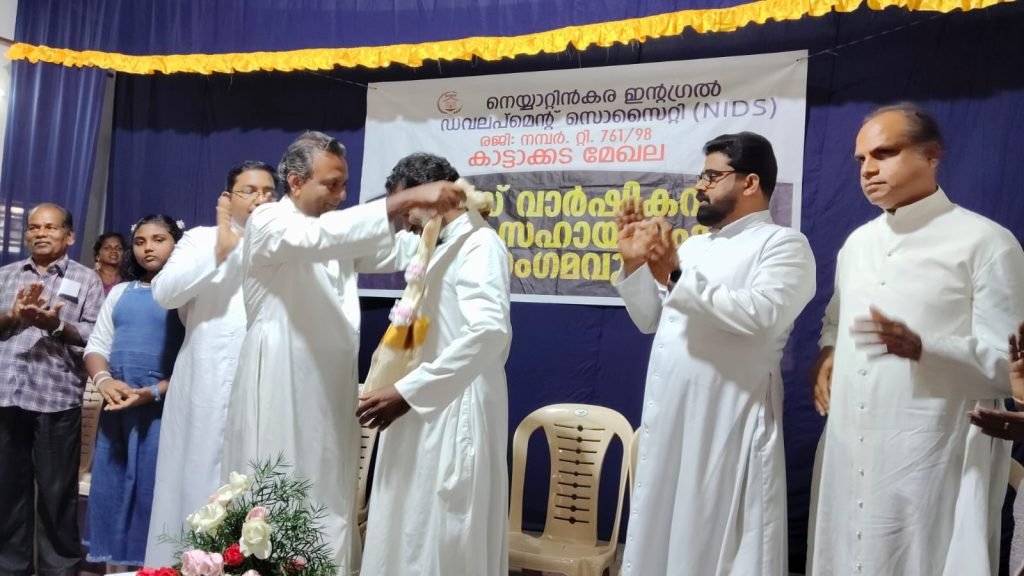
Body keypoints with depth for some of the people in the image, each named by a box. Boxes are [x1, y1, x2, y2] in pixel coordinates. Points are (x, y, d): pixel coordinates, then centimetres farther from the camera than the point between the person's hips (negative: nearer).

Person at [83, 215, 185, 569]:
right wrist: (103, 379, -7)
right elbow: (97, 346, 15)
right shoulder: (120, 292, 17)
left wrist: (155, 392, -18)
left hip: (164, 407, -5)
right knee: (111, 491, 7)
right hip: (117, 408, 5)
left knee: (154, 493, -4)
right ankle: (117, 563, 17)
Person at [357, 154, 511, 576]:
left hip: (456, 407, -9)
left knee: (447, 539, -1)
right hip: (430, 407, 9)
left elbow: (490, 330, -28)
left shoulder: (478, 242, -13)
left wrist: (407, 392, -26)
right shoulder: (445, 246, 17)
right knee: (413, 533, 15)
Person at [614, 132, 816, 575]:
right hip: (667, 420, 7)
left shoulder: (784, 245, -5)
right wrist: (634, 263, 4)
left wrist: (678, 277, -22)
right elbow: (650, 321, 18)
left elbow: (760, 315, -23)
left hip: (731, 423, -7)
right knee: (661, 535, 14)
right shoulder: (694, 246, 18)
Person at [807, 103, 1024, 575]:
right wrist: (828, 356, 6)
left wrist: (921, 348, -26)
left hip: (933, 459, -6)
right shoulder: (857, 242, 13)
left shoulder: (985, 242, -8)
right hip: (848, 452, 6)